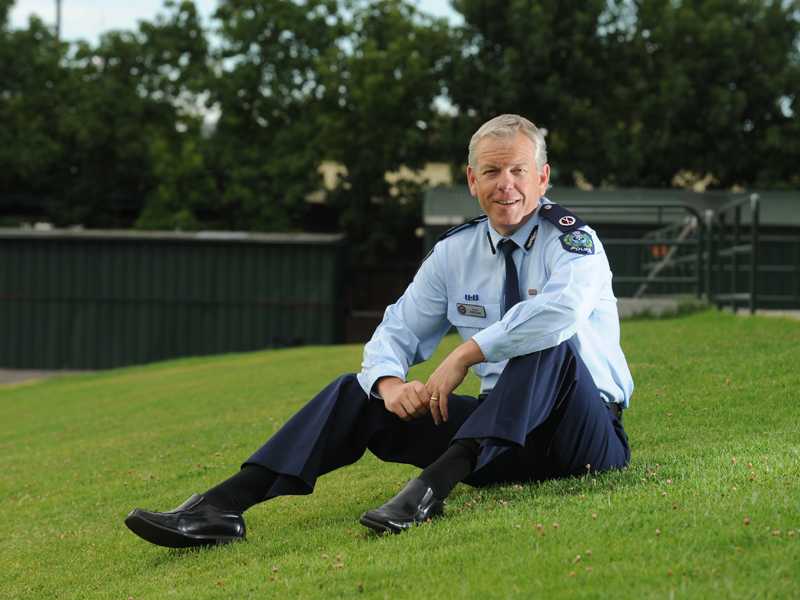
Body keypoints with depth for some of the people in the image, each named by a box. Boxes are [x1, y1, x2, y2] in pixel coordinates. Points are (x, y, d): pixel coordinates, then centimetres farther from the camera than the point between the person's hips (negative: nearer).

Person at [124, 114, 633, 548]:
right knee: (359, 392, -7)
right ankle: (223, 507, -19)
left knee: (549, 342, -35)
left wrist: (467, 354, -30)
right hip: (500, 434, 5)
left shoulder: (573, 242, -11)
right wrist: (390, 382, -17)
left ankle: (433, 487, -45)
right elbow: (396, 334, 7)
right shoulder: (454, 253, 7)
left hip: (584, 434, -5)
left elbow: (564, 307, -35)